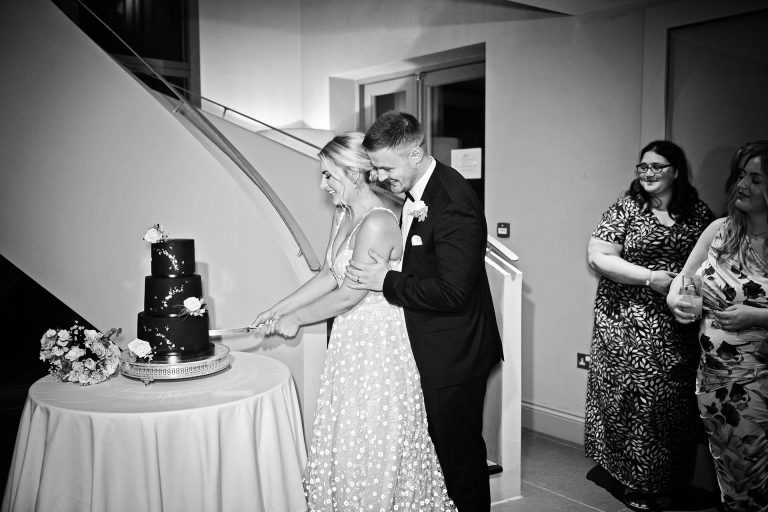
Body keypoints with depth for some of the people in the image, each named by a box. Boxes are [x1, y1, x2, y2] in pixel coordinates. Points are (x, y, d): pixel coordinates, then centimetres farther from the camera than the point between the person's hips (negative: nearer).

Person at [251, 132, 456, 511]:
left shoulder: (378, 223, -23)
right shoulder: (344, 215, 6)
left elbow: (348, 295, -21)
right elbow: (329, 275, 11)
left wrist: (296, 319, -9)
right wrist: (279, 309, 6)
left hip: (380, 341, -9)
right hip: (352, 337, 9)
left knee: (374, 441, 5)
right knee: (344, 435, 16)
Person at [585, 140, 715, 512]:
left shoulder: (699, 213, 8)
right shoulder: (626, 209, -1)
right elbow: (598, 257, -9)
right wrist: (652, 278, -15)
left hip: (679, 327, 3)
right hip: (630, 324, -2)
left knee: (673, 398, 6)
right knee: (635, 396, -1)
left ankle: (666, 481, 24)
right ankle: (636, 482, 15)